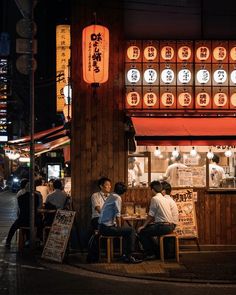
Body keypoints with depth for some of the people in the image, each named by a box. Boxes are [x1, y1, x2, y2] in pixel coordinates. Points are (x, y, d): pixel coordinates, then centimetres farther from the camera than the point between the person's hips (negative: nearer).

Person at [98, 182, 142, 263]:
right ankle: (129, 256, -4)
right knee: (131, 231, -6)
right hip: (107, 228, -10)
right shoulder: (117, 198, -12)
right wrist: (119, 228, -3)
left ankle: (125, 255, 20)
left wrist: (118, 226, 19)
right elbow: (117, 215, -16)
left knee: (127, 231, 23)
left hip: (102, 227, 10)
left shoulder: (111, 196, 15)